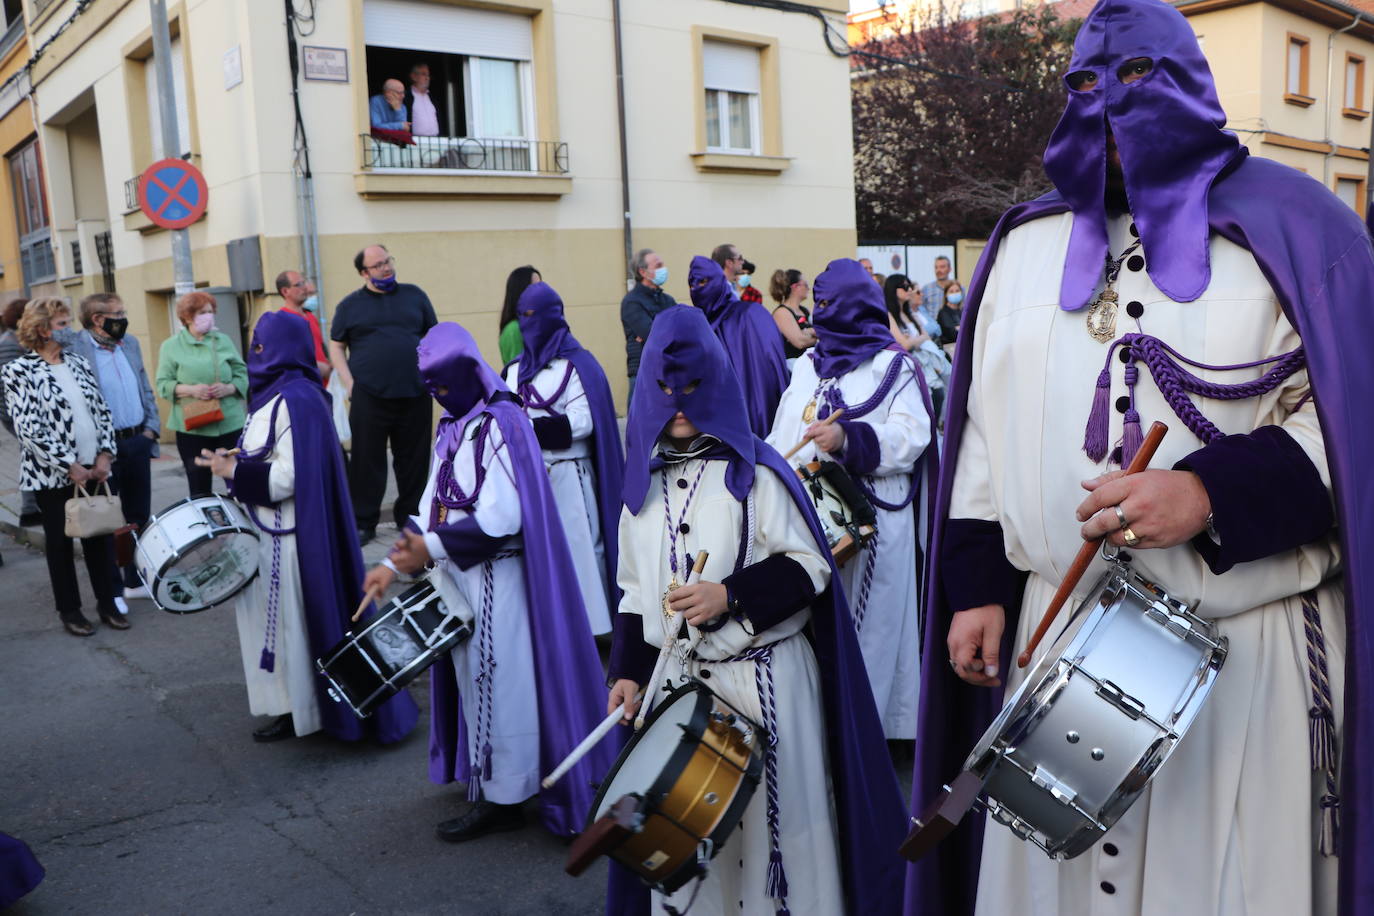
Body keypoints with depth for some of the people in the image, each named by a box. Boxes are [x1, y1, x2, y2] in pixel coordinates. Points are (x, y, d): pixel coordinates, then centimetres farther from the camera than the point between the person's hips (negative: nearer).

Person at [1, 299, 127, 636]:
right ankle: (69, 610, 20)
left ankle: (107, 602, 22)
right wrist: (70, 466, -16)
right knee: (60, 542, 8)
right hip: (53, 475, -4)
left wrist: (104, 455, -3)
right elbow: (29, 428, -14)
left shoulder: (78, 364, 9)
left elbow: (102, 411, 10)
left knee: (101, 537, 9)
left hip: (94, 470, 5)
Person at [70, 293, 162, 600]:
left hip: (137, 441, 6)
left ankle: (137, 580, 26)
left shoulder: (131, 344, 10)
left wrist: (151, 427, 5)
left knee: (139, 516, 14)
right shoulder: (75, 349, -13)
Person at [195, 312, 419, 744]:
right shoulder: (278, 393, 11)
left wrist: (233, 471, -15)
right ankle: (292, 707, 25)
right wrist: (236, 464, 6)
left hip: (286, 535, -10)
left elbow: (288, 477, -23)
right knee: (281, 619, 15)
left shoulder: (293, 400, -19)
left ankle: (300, 710, 13)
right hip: (271, 530, 10)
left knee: (294, 619, 1)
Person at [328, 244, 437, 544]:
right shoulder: (351, 305, 7)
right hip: (369, 397, -1)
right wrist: (349, 384, -3)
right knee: (367, 461, 1)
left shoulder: (414, 295, 10)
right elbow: (336, 347, 9)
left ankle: (411, 516, 20)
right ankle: (363, 523, 9)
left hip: (415, 395, 2)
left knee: (414, 460, 7)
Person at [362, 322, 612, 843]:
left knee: (498, 682, 2)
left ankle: (502, 799, 14)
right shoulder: (453, 428, 10)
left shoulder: (500, 425, -15)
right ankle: (485, 779, 30)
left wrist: (432, 549, -18)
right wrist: (396, 563, 1)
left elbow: (501, 519, -22)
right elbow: (434, 506, 11)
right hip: (458, 576, 8)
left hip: (495, 579, -8)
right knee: (471, 678, 15)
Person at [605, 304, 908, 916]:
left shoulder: (754, 472, -6)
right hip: (678, 681, 4)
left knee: (771, 816, 4)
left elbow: (809, 566, -9)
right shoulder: (643, 484, 9)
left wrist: (731, 597, -22)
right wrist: (628, 671, 4)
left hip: (765, 680, -4)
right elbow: (635, 592, 14)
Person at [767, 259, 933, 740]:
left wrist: (848, 438, -22)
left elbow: (911, 435, -11)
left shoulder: (893, 365, 2)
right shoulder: (808, 365, 21)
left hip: (872, 518, -5)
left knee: (867, 625, -3)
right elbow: (781, 436, 19)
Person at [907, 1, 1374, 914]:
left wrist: (1213, 494, -20)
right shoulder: (1028, 244, 13)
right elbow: (982, 429, 11)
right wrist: (975, 583, 5)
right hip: (1059, 640, 3)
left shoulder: (1285, 221, 2)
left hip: (1255, 648, -2)